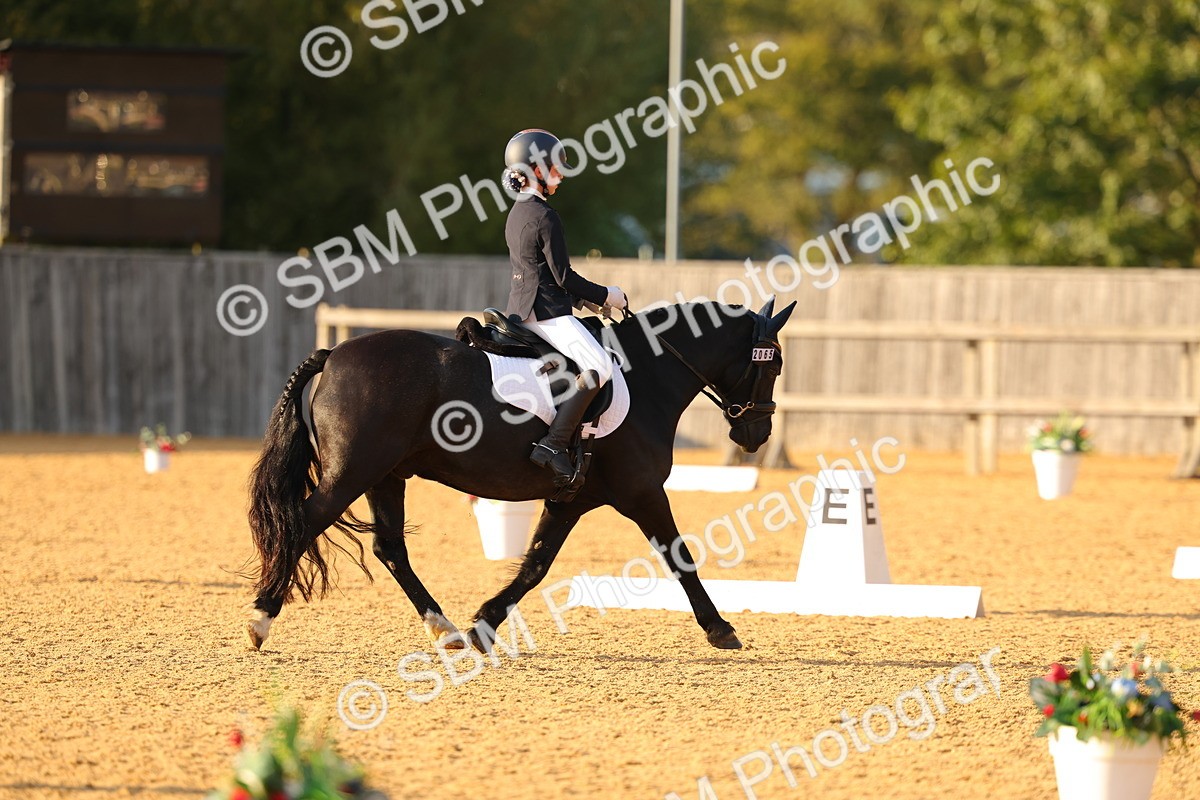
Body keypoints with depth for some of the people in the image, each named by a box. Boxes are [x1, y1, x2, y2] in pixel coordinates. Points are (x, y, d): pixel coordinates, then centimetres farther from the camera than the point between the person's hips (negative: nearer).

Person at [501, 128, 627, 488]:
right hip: (546, 310, -11)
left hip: (520, 308, 11)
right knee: (599, 366, -23)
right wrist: (605, 295, -3)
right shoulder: (545, 216, -14)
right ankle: (553, 445, -32)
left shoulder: (517, 214, 16)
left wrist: (581, 300, 19)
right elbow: (563, 276, -16)